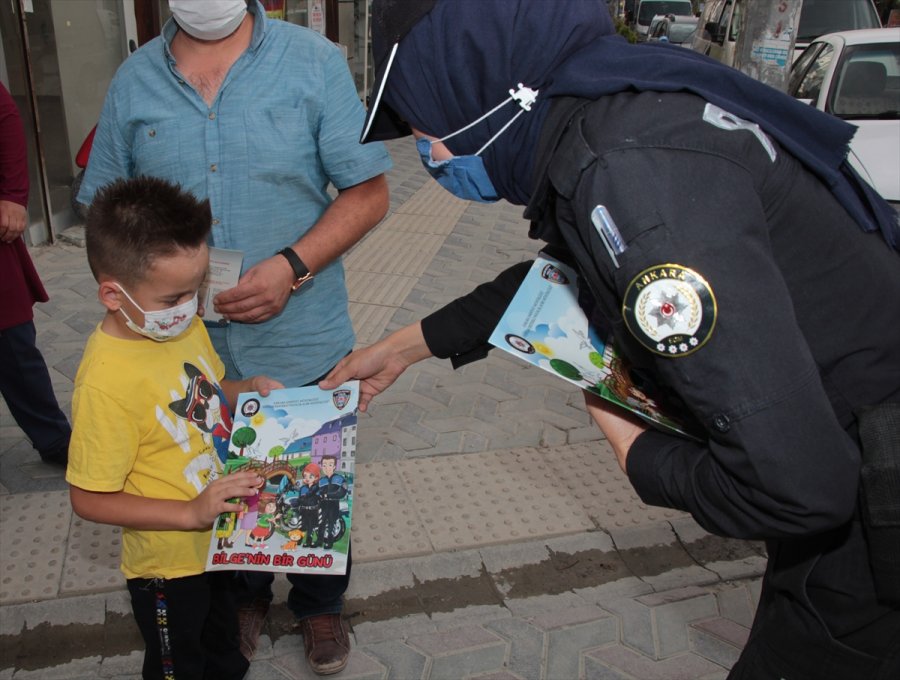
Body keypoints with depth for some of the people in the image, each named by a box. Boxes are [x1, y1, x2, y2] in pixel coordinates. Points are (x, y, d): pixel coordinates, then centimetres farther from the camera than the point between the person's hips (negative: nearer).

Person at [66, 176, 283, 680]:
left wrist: (249, 389, -9)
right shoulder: (106, 382, -31)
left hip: (222, 543, 7)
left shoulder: (185, 326, -9)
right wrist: (191, 514, -29)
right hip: (169, 566, -6)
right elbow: (89, 500, -24)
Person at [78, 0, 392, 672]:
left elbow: (368, 191, -7)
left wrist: (292, 266, -21)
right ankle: (243, 597, 50)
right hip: (190, 352, 2)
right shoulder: (133, 80, 1)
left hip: (303, 344, -2)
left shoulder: (314, 61, -7)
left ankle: (320, 605, 45)